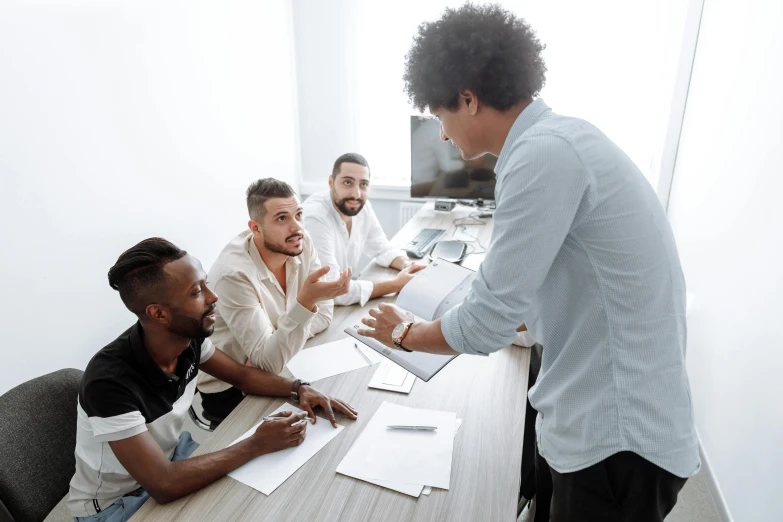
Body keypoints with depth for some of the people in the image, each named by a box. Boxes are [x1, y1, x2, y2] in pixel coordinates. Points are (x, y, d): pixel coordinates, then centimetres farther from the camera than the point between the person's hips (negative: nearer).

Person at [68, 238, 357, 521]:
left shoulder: (189, 337, -17)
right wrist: (258, 444, -31)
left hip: (169, 457, 6)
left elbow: (242, 374, -1)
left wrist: (299, 389, -18)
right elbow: (164, 486, -37)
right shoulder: (110, 382, -36)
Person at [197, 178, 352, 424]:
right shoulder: (234, 274, -29)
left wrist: (265, 351, -20)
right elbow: (269, 361, -30)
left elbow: (323, 313, -8)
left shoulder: (300, 243, -12)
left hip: (276, 366, 6)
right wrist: (305, 301, -44)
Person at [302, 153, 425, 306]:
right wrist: (396, 284, -24)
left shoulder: (363, 207, -5)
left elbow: (381, 249, 9)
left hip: (342, 304, 7)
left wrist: (407, 265, -12)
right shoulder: (315, 218, -28)